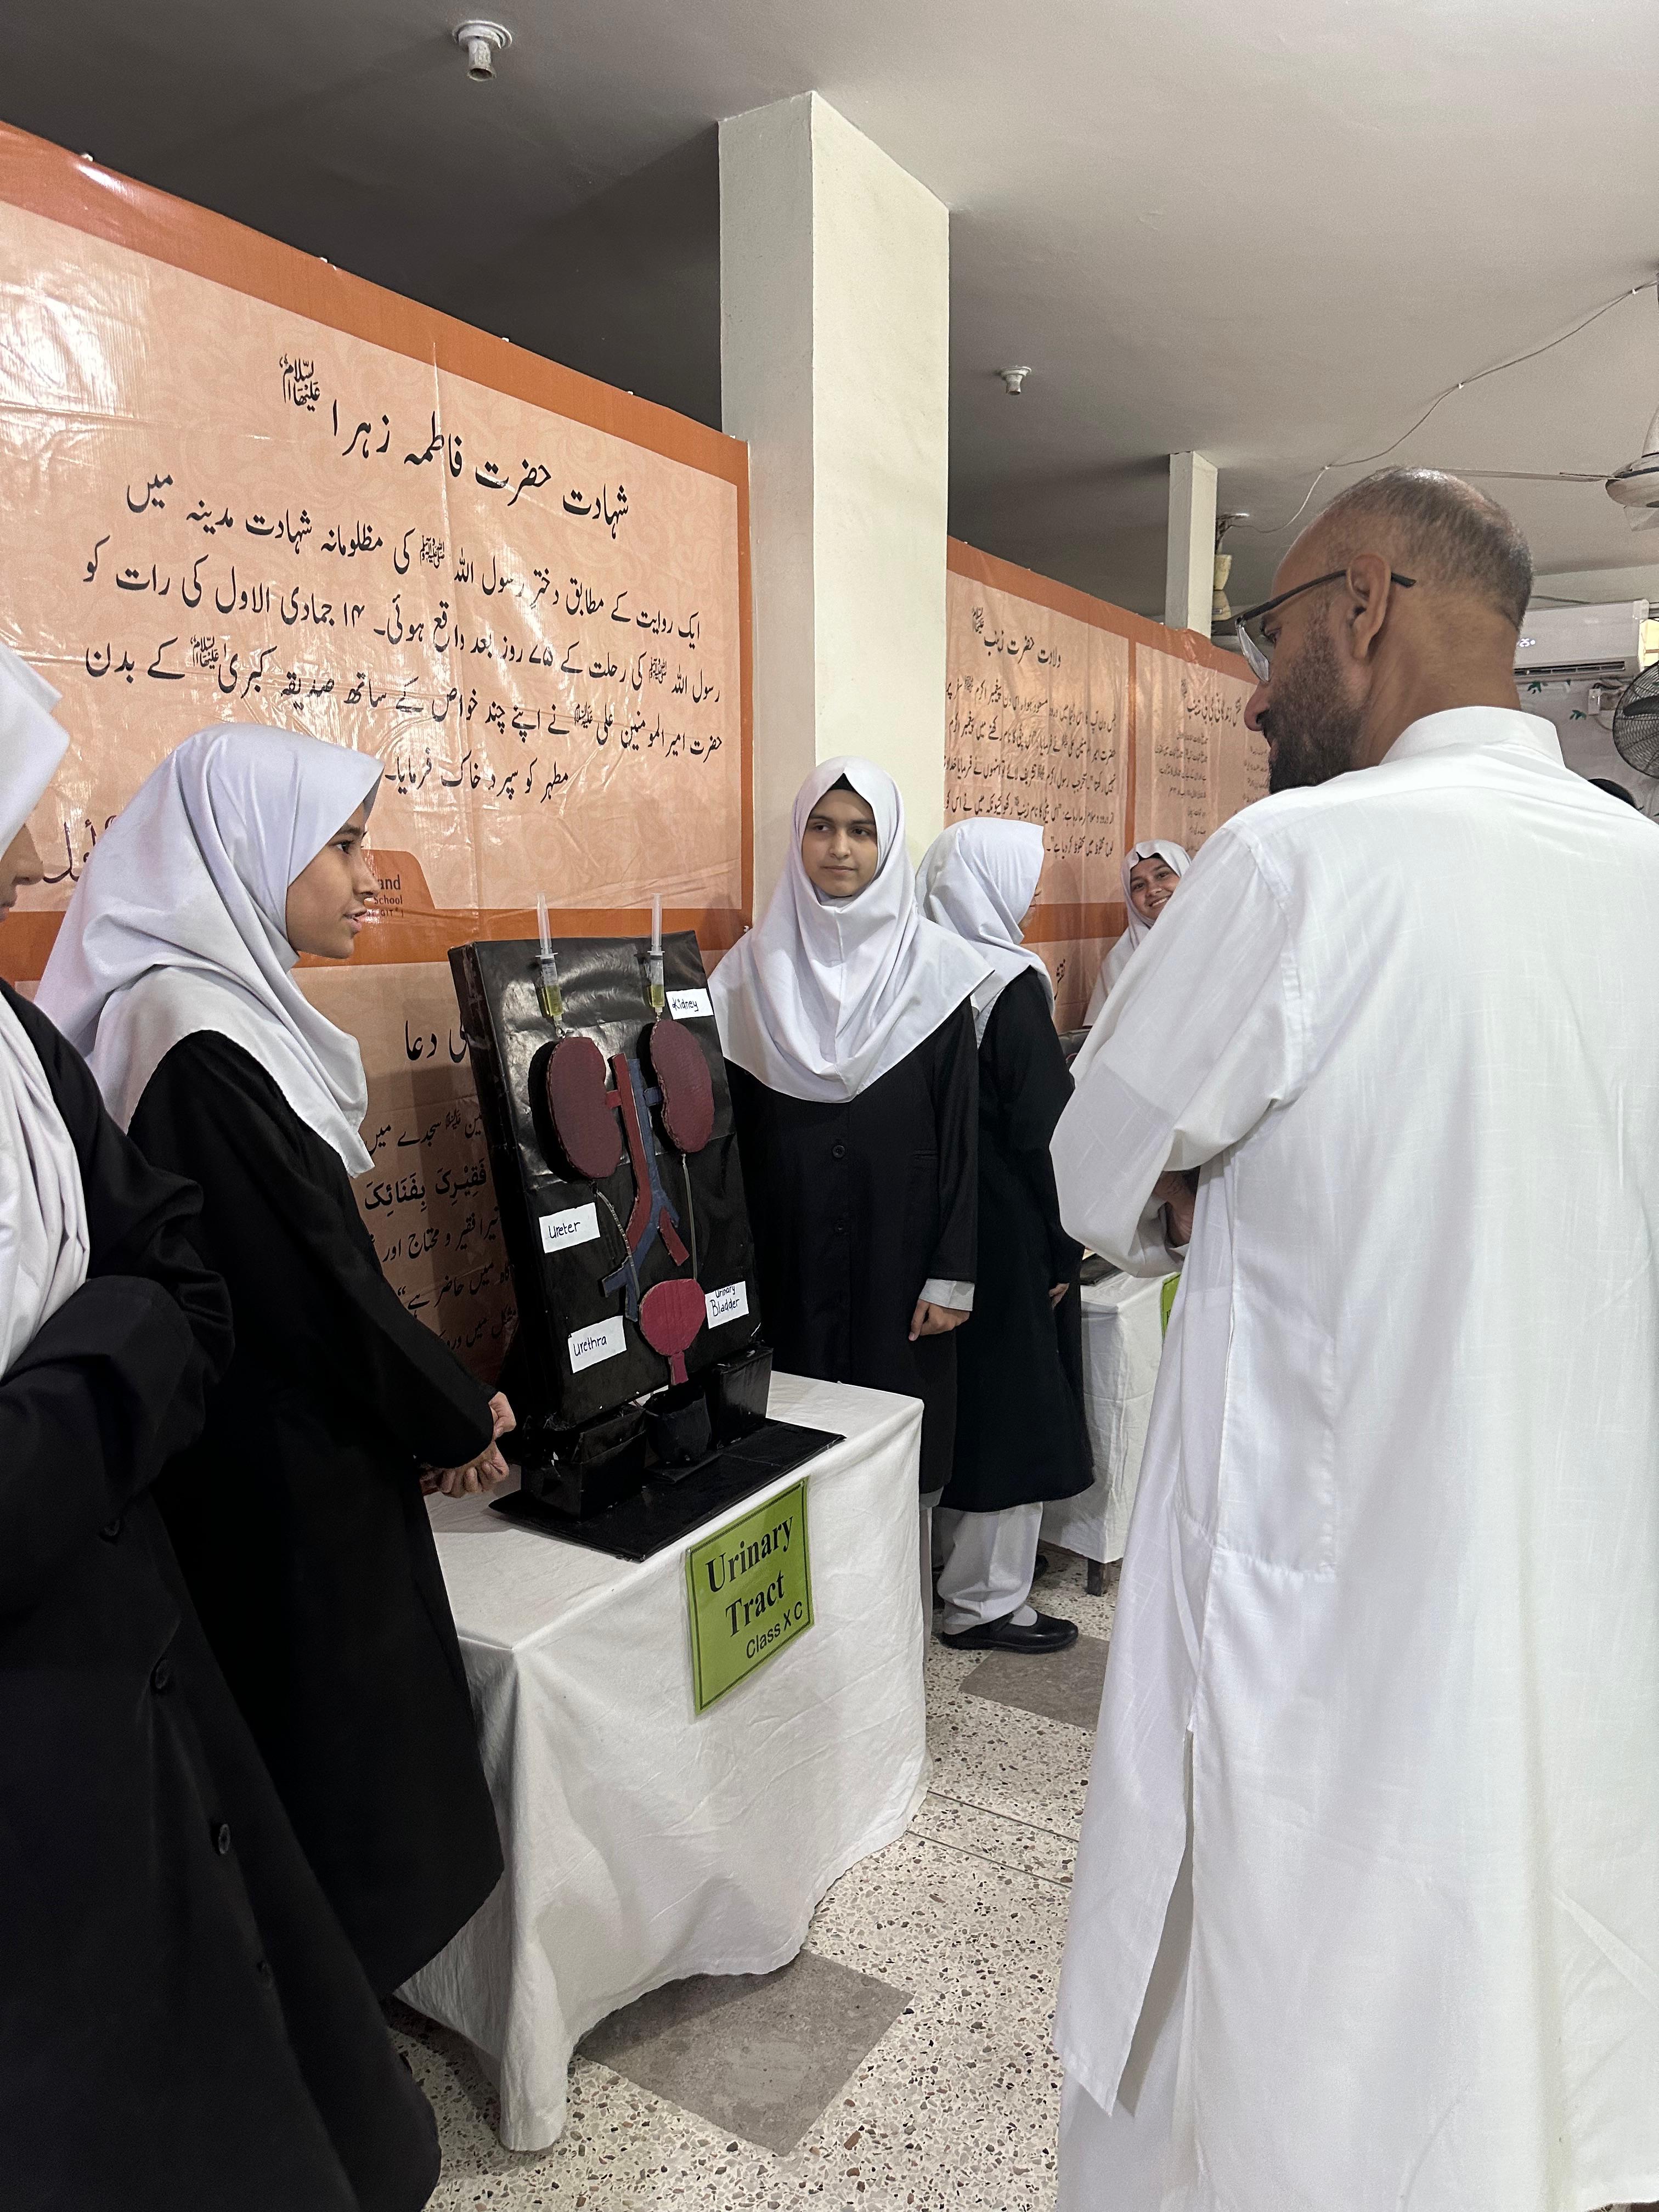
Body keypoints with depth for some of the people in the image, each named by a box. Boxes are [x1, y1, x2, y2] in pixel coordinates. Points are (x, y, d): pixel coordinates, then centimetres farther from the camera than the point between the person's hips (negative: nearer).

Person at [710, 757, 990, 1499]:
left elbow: (961, 1127, -2)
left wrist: (953, 1273, -6)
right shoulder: (755, 966, 4)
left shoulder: (932, 965, -1)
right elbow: (733, 1127, 6)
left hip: (898, 1249, -1)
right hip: (789, 1255, 1)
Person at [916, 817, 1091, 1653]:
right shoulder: (1010, 985, -17)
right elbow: (1042, 1128, -18)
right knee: (1010, 1406, 4)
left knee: (957, 1392, 20)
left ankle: (944, 1558, 36)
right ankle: (983, 1602, 15)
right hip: (1007, 1233, -8)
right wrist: (1064, 1249, -10)